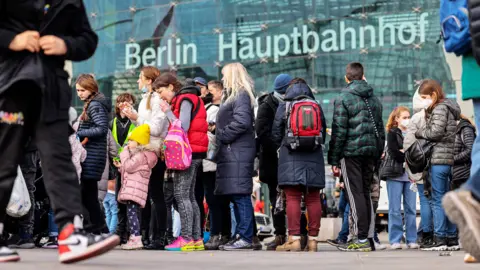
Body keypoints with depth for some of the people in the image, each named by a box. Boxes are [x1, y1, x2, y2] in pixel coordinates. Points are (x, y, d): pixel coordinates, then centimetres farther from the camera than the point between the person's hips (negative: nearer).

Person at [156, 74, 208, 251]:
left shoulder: (185, 100, -10)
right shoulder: (183, 100, 20)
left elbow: (183, 127, -19)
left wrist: (168, 111, -11)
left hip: (188, 152, -10)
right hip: (192, 153, 10)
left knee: (181, 194, -10)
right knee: (189, 196, 10)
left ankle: (186, 239, -12)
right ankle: (196, 238, 10)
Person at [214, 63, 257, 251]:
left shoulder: (241, 95, -8)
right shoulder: (232, 96, 23)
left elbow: (242, 122, -21)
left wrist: (222, 134, -12)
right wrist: (218, 129, 9)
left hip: (238, 152, -10)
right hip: (231, 152, 10)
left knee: (240, 195, -11)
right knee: (236, 196, 10)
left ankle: (246, 238, -11)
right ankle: (240, 235, 14)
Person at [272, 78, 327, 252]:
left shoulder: (283, 107, 3)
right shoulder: (317, 107, 9)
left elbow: (276, 135, 6)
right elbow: (324, 133, 14)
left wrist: (281, 147, 25)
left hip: (291, 158, -3)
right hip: (314, 158, 3)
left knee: (292, 198, -5)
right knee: (313, 199, 4)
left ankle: (294, 239, -12)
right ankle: (312, 239, 4)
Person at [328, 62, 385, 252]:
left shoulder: (343, 98, -5)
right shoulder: (375, 100, 15)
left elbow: (339, 131, -10)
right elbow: (380, 129, 18)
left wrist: (334, 159, -6)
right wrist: (377, 156, 22)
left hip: (350, 151, -6)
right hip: (371, 151, 6)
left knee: (355, 194, -5)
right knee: (365, 193, 12)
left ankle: (361, 239, -8)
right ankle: (368, 237, 12)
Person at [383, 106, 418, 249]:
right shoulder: (392, 133, 4)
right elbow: (394, 153, -9)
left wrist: (404, 152, -7)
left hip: (410, 174, 4)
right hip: (395, 174, -4)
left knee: (411, 209, 2)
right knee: (395, 209, -2)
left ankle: (411, 239, 7)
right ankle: (395, 240, 2)